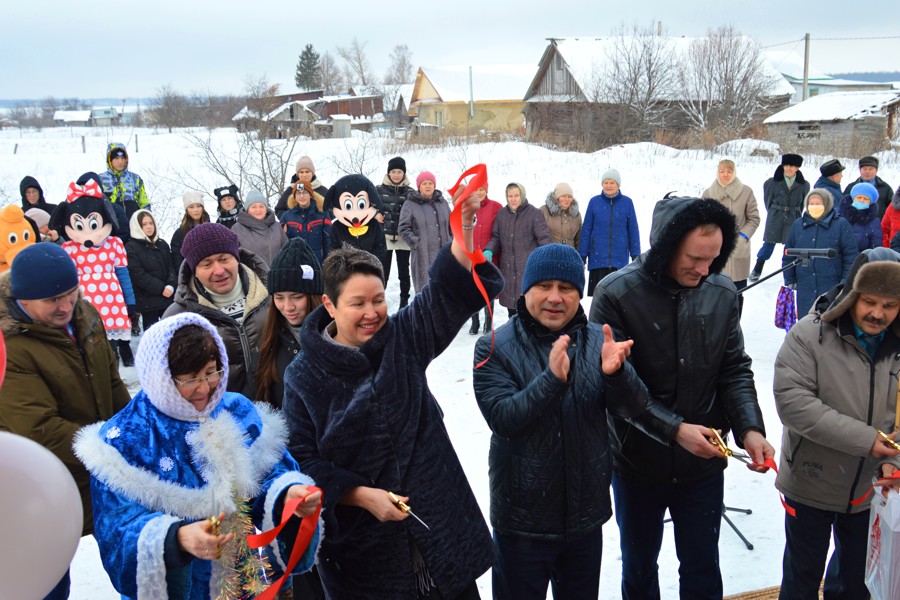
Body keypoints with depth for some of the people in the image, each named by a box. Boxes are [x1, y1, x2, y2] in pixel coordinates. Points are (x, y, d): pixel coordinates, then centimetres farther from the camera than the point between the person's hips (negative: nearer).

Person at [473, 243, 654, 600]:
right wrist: (552, 379, -36)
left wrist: (616, 372, -31)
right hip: (522, 521, -3)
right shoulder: (495, 349, -11)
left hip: (586, 517, 3)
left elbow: (634, 407, -10)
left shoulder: (598, 341, -1)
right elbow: (502, 419, -22)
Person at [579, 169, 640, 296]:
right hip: (598, 257, 0)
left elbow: (633, 231, 5)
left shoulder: (627, 202, 1)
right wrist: (582, 255, 1)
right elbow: (586, 230, 4)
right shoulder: (594, 202, 1)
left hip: (620, 258, 0)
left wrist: (636, 256, 4)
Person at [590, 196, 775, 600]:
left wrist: (749, 428, -16)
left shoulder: (722, 293, -6)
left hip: (703, 463, 2)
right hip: (638, 463, -2)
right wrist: (674, 429, -25)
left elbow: (734, 370, 0)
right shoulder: (616, 294, -18)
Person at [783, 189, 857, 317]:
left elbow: (851, 255, -2)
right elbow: (788, 256, 15)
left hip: (832, 289, -3)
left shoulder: (841, 224, -1)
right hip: (805, 290, 4)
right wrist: (789, 281, 12)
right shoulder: (798, 225, 9)